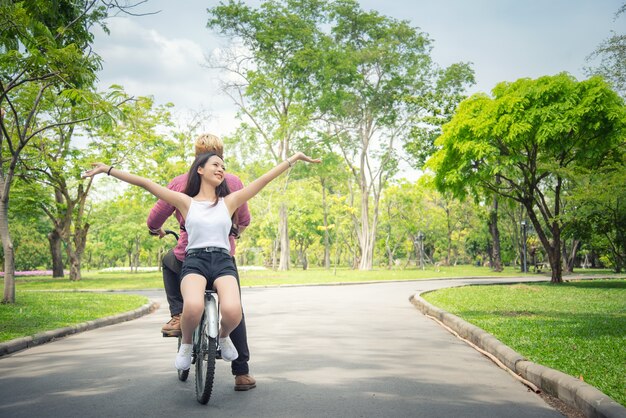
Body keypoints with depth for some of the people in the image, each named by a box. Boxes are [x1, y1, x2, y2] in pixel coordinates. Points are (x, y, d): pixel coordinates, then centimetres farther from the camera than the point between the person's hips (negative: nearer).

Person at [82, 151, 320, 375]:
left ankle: (223, 336, 8)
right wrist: (107, 169, 6)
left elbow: (265, 179, 13)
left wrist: (294, 158, 11)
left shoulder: (229, 201, 15)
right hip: (194, 262, -1)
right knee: (193, 308, -36)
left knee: (232, 311, -32)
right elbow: (145, 183, 8)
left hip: (223, 262, 1)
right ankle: (186, 343, 1)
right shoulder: (186, 201, 12)